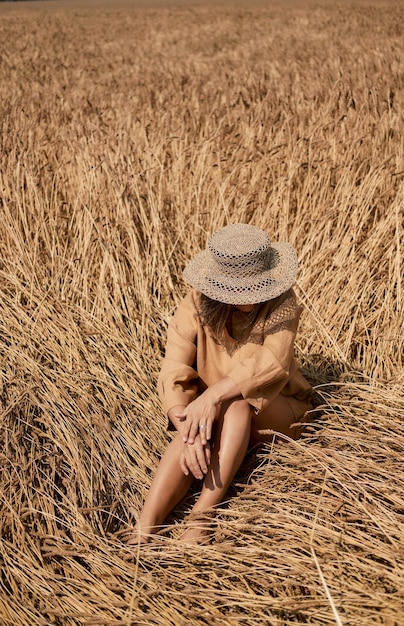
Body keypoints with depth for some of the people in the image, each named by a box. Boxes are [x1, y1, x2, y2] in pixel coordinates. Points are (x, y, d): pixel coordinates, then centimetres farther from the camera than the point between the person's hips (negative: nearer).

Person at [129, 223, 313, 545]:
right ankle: (142, 535, -39)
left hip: (276, 410, -1)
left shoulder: (281, 303, -16)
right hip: (216, 412, 1)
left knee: (238, 405, -35)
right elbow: (174, 373, -23)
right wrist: (188, 431, -41)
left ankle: (202, 518, -37)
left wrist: (214, 394, -45)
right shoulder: (197, 305, -13)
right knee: (197, 428, -34)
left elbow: (272, 363, -33)